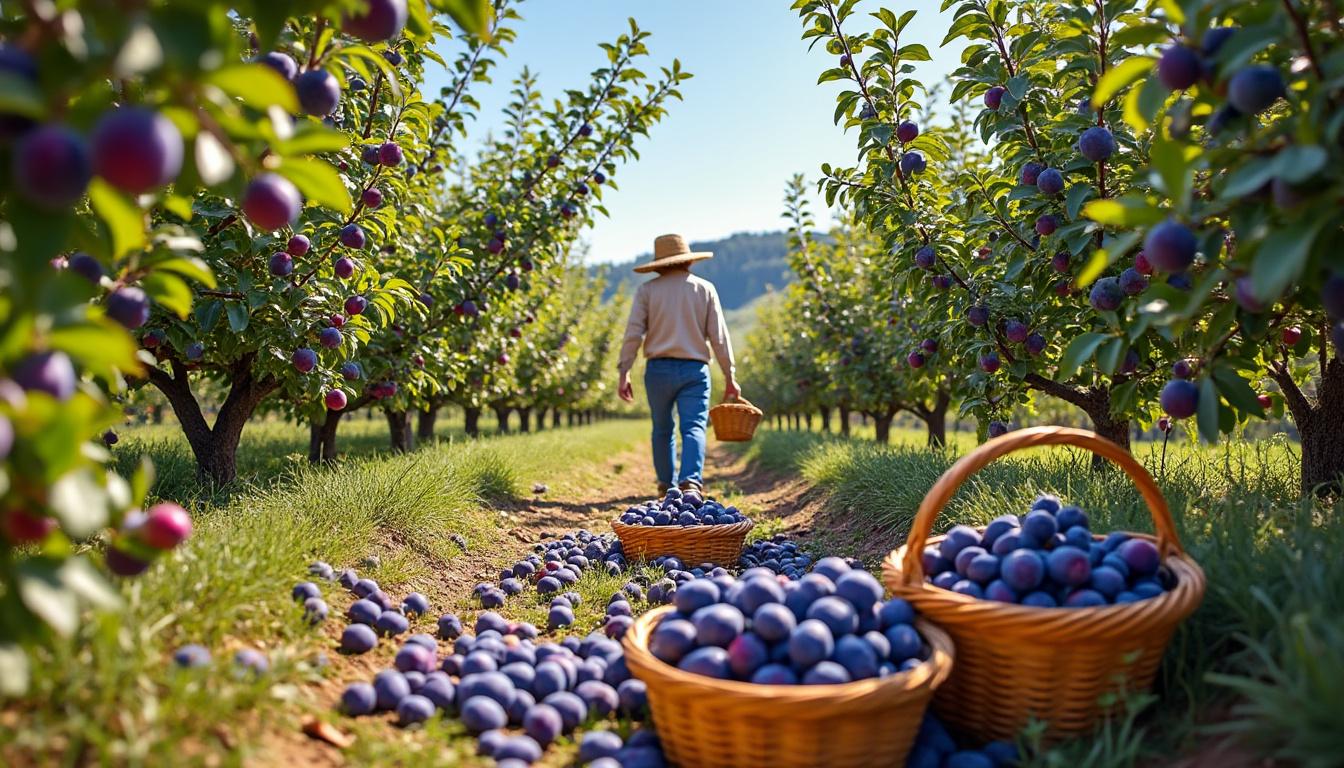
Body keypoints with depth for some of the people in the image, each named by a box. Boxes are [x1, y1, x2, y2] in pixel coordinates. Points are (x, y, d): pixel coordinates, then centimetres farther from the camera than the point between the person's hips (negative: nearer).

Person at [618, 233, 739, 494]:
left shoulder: (647, 290, 4)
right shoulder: (705, 288, 6)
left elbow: (633, 333, -4)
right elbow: (719, 336, 2)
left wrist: (624, 373, -2)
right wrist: (729, 377, 5)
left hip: (658, 368, 1)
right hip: (695, 368, -1)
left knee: (662, 429, 16)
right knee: (694, 427, -5)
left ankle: (667, 485, 27)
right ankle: (691, 480, -26)